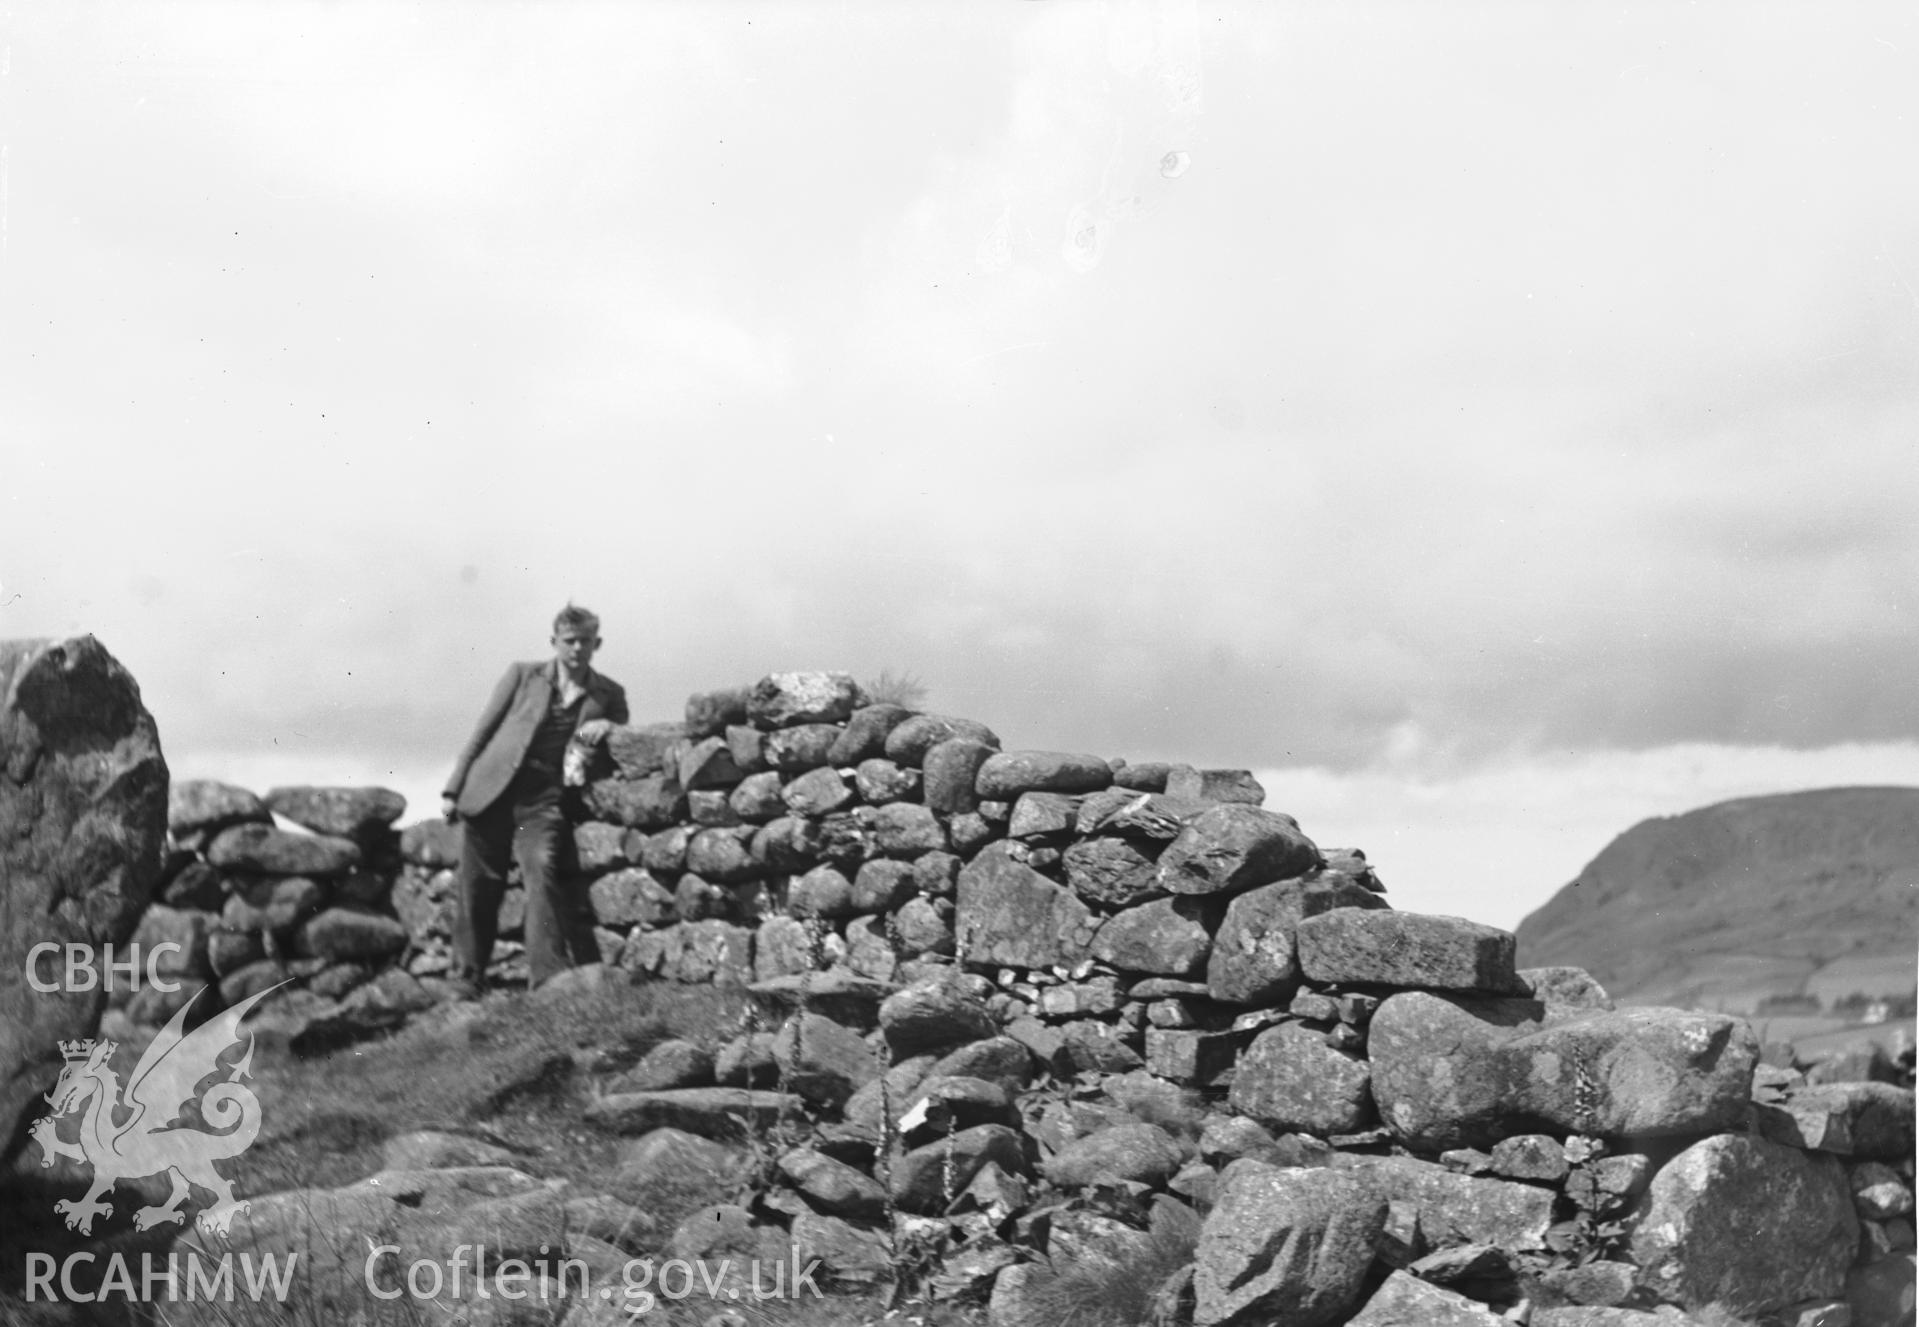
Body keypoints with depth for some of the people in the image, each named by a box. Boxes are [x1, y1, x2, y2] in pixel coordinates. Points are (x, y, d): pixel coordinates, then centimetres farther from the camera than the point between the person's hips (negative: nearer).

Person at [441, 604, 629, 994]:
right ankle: (467, 978, 20)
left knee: (541, 868, -24)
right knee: (478, 889, 3)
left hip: (542, 804, -1)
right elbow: (482, 731, 7)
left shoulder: (608, 695, 9)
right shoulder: (522, 675, 7)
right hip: (490, 796, 1)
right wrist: (453, 789, 2)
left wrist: (608, 728, -6)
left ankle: (550, 979, -25)